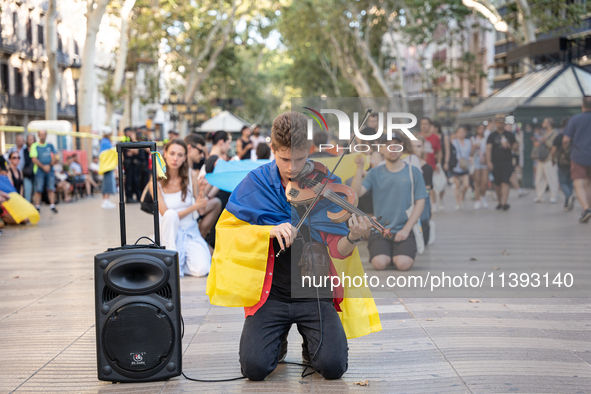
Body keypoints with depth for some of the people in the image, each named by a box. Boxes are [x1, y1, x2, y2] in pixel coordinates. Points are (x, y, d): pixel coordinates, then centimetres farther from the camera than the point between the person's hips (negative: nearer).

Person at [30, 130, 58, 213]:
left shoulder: (50, 146, 10)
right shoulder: (35, 146, 1)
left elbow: (55, 158, 8)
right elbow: (34, 159, -5)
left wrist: (49, 166, -8)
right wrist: (43, 167, -12)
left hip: (50, 170, 3)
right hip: (39, 170, -3)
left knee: (51, 189, 0)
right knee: (38, 190, -4)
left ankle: (52, 206, 3)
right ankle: (37, 207, 0)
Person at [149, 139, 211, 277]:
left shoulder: (191, 178, -3)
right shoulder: (156, 183, -10)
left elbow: (202, 210, -2)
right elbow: (166, 214, -14)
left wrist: (201, 192, -21)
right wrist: (194, 207, -18)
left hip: (190, 231, 2)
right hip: (169, 232, -1)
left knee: (202, 269, -24)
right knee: (171, 215, -37)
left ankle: (181, 260, 9)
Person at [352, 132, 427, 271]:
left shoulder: (413, 172, 5)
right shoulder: (375, 173, 7)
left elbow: (420, 202, 2)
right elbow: (356, 193, -7)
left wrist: (406, 229, -8)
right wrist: (359, 168, -18)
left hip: (403, 230, 0)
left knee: (403, 264, -25)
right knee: (380, 263, -24)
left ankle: (399, 254, 11)